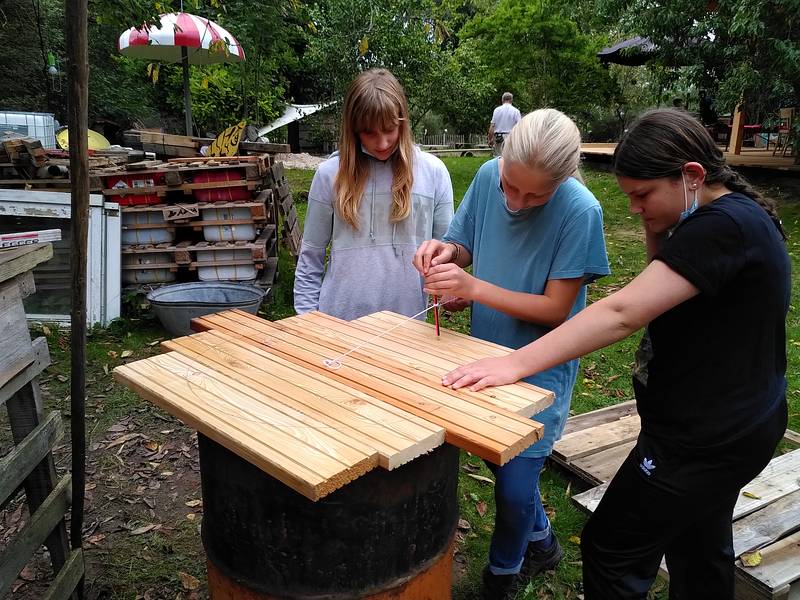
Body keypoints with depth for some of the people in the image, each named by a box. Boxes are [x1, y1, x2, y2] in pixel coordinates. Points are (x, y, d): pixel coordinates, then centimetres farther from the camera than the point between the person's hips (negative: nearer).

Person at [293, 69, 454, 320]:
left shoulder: (433, 171, -2)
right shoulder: (330, 174, -2)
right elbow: (310, 257, 3)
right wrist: (307, 317, 1)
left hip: (408, 319, 0)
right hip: (339, 319, 0)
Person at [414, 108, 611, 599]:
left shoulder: (580, 212, -24)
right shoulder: (488, 176, -11)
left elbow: (555, 309, -20)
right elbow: (466, 247, 3)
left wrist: (473, 287, -31)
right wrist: (446, 250, -21)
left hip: (541, 368, -5)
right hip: (487, 353, 5)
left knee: (513, 486, 1)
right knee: (503, 461, 20)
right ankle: (541, 543, 49)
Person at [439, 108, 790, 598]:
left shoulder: (723, 227, -26)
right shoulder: (739, 213, 5)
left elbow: (622, 314, -33)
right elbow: (664, 292, 14)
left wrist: (516, 364, -33)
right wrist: (658, 233, -3)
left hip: (703, 439, -10)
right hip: (734, 426, 10)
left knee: (612, 551, 3)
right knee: (700, 549, 27)